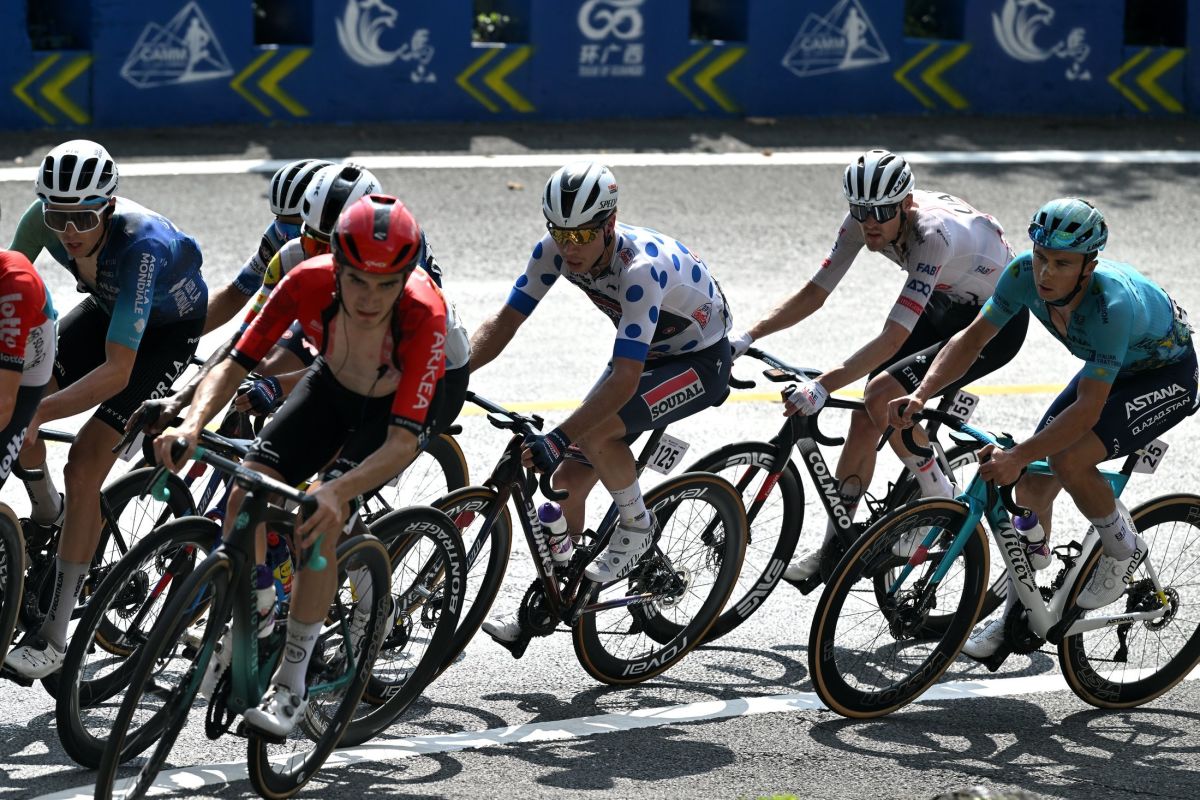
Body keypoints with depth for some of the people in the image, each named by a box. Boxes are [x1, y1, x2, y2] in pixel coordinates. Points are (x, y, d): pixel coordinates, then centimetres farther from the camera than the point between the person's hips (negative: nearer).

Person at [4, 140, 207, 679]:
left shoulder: (143, 243, -41)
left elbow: (117, 371, -43)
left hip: (169, 328, -6)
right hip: (108, 308, 6)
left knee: (85, 467, -17)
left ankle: (56, 633, -12)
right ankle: (46, 515, 16)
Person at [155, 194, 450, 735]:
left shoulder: (423, 314, -39)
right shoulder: (309, 283, -32)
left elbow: (403, 440, -42)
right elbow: (236, 364, -24)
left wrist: (337, 492, -58)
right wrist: (193, 423, -43)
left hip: (402, 402, -4)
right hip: (334, 386, 4)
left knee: (319, 522, -25)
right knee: (247, 497, -15)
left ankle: (291, 684, -13)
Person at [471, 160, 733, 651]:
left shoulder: (641, 267, -38)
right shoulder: (556, 250, -17)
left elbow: (625, 380, -43)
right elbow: (504, 324, -13)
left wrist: (558, 440, -49)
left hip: (700, 361, -7)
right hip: (646, 354, 7)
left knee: (596, 433, -30)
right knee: (568, 477, -2)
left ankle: (635, 528, -5)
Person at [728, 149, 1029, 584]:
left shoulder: (933, 234, -37)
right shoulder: (865, 219, -16)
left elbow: (893, 338, -42)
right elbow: (814, 293, -10)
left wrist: (822, 386, -49)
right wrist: (747, 337, -22)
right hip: (946, 306, 7)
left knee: (881, 397, -23)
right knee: (865, 418, -2)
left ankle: (938, 494, 0)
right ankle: (834, 549, 8)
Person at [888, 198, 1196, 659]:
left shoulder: (1112, 305, -40)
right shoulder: (1025, 274, -23)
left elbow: (1088, 410, -40)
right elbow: (973, 338, -15)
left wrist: (1017, 457, -46)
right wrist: (921, 395, -30)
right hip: (1109, 369, 7)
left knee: (1069, 460, -28)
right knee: (1032, 486, -2)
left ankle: (1125, 552, -1)